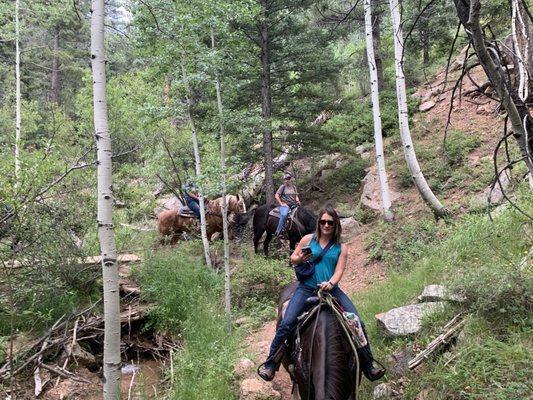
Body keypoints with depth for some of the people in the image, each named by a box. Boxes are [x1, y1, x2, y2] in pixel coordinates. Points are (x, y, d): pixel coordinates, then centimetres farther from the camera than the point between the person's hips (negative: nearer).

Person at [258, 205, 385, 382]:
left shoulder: (341, 247, 7)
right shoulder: (308, 239, 5)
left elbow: (339, 270, -3)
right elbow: (292, 259, 12)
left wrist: (330, 283, -24)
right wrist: (300, 259, -12)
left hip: (331, 289, 2)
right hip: (307, 288, -1)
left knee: (358, 324, -7)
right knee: (286, 324, -19)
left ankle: (367, 365, 11)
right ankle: (270, 364, -4)